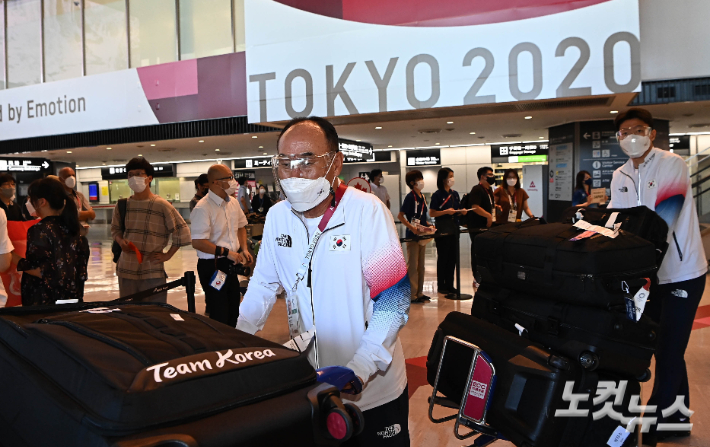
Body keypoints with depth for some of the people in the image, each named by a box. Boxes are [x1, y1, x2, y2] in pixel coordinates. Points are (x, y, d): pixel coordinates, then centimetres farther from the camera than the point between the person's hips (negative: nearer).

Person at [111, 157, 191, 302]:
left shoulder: (161, 205, -6)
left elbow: (182, 232, -4)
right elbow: (115, 228, 23)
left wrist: (168, 255, -5)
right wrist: (120, 241, 1)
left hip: (152, 274, -4)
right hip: (126, 272, 5)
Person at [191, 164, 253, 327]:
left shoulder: (233, 203, 7)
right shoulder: (203, 208, -18)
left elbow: (240, 227, 22)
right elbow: (197, 242, -23)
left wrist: (244, 249, 8)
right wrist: (227, 252, -23)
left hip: (230, 265, 8)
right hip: (212, 266, -8)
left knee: (234, 313, 17)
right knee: (220, 317, -1)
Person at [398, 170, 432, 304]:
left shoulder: (422, 197, 12)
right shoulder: (410, 197, -12)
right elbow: (400, 216, -18)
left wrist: (428, 225, 7)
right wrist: (412, 228, -25)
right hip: (412, 236, -8)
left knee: (420, 265, 13)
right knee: (412, 266, -3)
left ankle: (419, 292, 22)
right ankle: (412, 295, 3)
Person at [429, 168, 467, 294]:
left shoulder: (454, 194, 12)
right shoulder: (437, 195, -7)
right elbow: (432, 213, -10)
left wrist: (462, 211, -2)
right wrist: (446, 212, -20)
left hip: (454, 228, 6)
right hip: (442, 229, -6)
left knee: (452, 257, 8)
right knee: (443, 257, 1)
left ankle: (449, 284, 17)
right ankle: (441, 285, 10)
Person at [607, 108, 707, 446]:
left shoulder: (672, 165, -12)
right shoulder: (620, 177, 7)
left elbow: (664, 216, -24)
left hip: (681, 272, -6)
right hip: (650, 273, 6)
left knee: (668, 353, -2)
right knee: (665, 348, 15)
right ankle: (677, 418, 30)